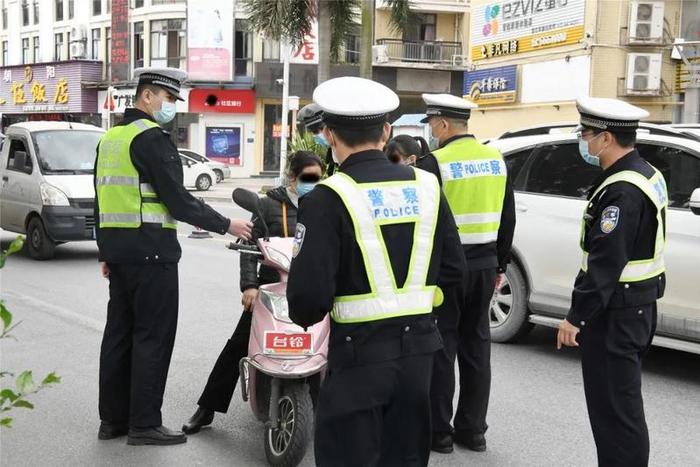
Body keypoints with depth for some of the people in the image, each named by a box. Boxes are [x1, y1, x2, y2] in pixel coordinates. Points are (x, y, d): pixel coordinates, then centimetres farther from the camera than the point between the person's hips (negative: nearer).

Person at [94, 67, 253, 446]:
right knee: (153, 336, -3)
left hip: (117, 248, 9)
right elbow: (177, 199, -17)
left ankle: (113, 419, 17)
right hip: (150, 250, -9)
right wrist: (226, 226, -9)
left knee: (119, 331, 12)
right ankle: (145, 424, 0)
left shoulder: (110, 137, 16)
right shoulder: (152, 137, -13)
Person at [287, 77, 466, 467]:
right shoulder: (426, 186, 0)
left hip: (360, 351, -5)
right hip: (418, 346, 5)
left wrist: (305, 316, 3)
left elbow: (309, 292, -19)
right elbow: (453, 270, 5)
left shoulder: (329, 199, -15)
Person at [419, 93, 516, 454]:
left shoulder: (436, 163, -14)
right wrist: (500, 264, 20)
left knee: (441, 349, 2)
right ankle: (472, 429, 18)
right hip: (483, 264, 6)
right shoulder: (496, 160, 7)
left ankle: (440, 430, 8)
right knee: (476, 347, 11)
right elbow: (507, 218, 13)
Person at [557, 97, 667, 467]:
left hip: (615, 313, -10)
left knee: (614, 406, -2)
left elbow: (605, 264, -25)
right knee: (621, 401, 19)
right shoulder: (646, 174, 10)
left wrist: (576, 317, -20)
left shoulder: (621, 191, -22)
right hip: (638, 305, 10)